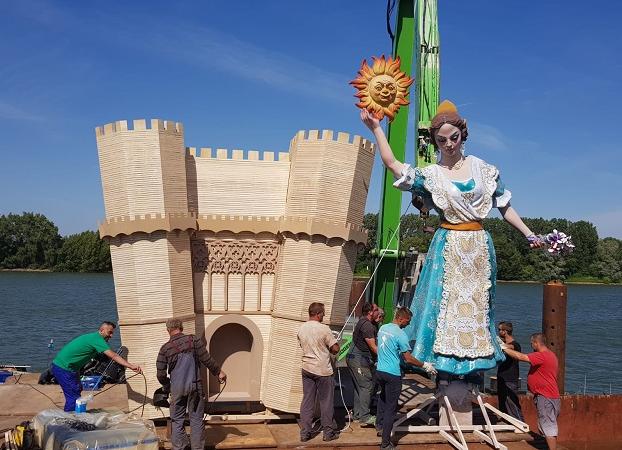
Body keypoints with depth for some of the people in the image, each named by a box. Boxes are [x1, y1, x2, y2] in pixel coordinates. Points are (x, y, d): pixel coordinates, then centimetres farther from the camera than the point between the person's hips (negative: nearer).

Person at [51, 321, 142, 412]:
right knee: (74, 397, -8)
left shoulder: (93, 337, 14)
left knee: (72, 397, 17)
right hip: (64, 369, -10)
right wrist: (131, 366, -26)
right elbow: (113, 356, -24)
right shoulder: (97, 338, -16)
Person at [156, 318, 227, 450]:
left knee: (177, 420, 12)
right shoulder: (194, 340, -4)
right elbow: (207, 359, -4)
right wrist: (218, 372, 11)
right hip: (195, 387, 0)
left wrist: (167, 387, 20)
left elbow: (161, 374, 1)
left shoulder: (165, 349, -2)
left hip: (177, 389, 0)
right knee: (196, 419, 9)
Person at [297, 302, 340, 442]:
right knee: (326, 402, 7)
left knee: (307, 401, 10)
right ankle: (328, 432, 16)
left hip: (307, 369, 5)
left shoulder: (301, 329, 1)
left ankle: (305, 433, 13)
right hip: (323, 370, -5)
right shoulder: (324, 329, -17)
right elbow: (335, 349, -13)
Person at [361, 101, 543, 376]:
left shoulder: (482, 168, 7)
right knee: (445, 301, -5)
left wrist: (528, 234, 8)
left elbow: (504, 206, 11)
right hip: (448, 246, -2)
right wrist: (376, 129, -5)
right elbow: (392, 164, -5)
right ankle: (443, 358, 2)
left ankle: (474, 359, 14)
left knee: (476, 303, 6)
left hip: (479, 245, 2)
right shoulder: (430, 174, 3)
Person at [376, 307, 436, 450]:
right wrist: (424, 366, -4)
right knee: (391, 407, -1)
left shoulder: (382, 328, 5)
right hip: (393, 374, -8)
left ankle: (379, 424, 44)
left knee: (383, 396, 33)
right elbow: (408, 359, -16)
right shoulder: (400, 335, -18)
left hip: (380, 370, 8)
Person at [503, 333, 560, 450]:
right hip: (549, 396, 10)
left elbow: (521, 357, -24)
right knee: (549, 427, 16)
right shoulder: (549, 355, 15)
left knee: (548, 427, -8)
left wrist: (504, 348, -15)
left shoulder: (542, 356, -19)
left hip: (546, 398, -10)